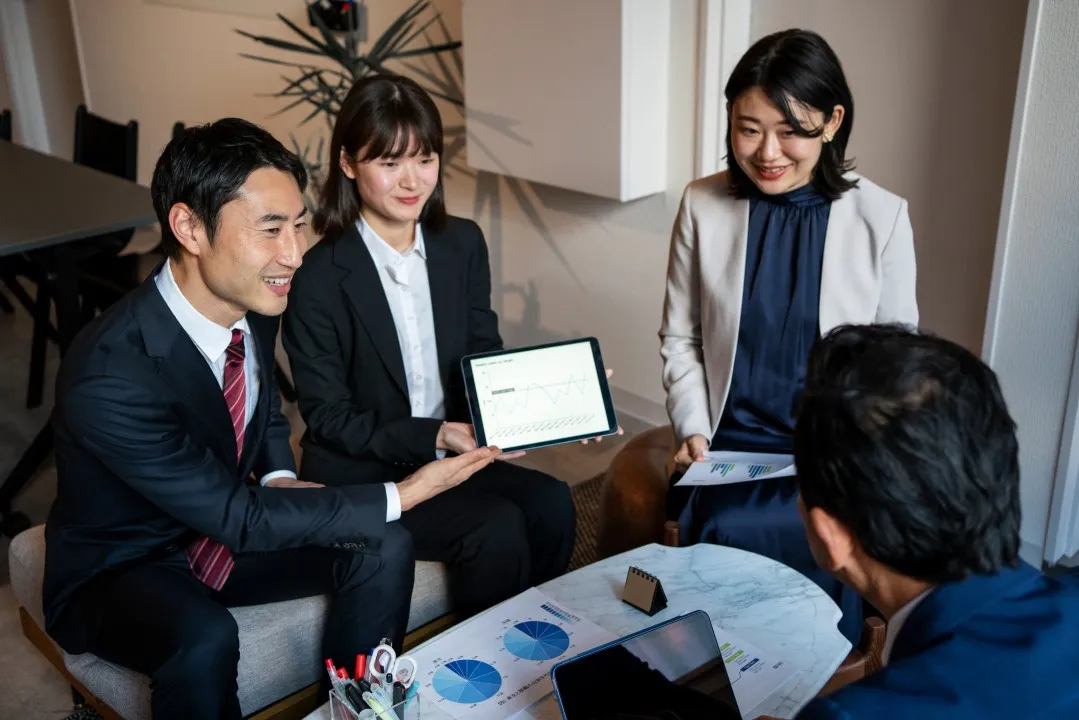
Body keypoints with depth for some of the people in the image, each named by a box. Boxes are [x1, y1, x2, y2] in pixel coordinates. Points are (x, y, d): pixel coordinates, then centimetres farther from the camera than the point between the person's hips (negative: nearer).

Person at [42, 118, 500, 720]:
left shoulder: (252, 299, -12)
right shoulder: (109, 376, -34)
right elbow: (239, 519, -29)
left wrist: (280, 479, -9)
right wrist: (403, 495, -27)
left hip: (224, 525, 7)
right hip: (118, 568, -6)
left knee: (384, 549, -12)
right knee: (206, 640, -36)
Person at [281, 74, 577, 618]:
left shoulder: (463, 244, 3)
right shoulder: (317, 278, -13)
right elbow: (328, 418, -11)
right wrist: (435, 435, -23)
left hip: (451, 455, 5)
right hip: (359, 478, -5)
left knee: (550, 503, -18)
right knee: (496, 528, -24)